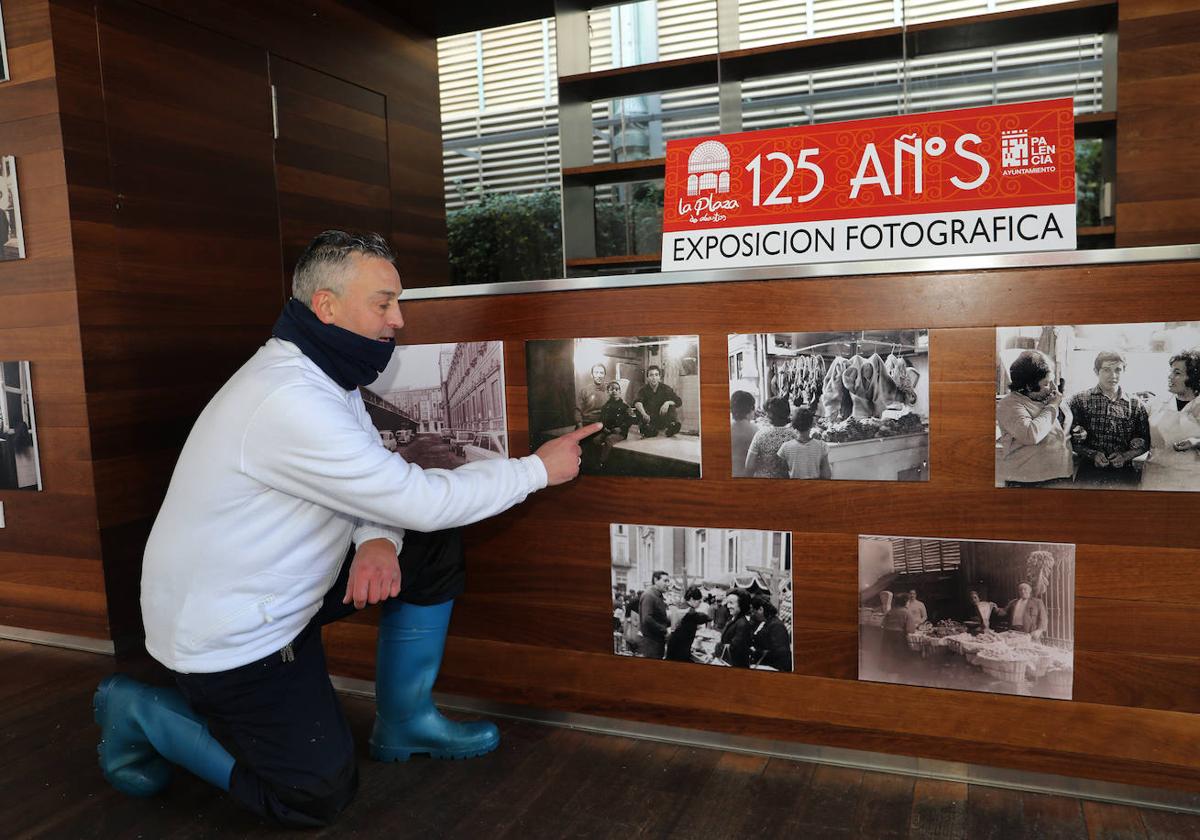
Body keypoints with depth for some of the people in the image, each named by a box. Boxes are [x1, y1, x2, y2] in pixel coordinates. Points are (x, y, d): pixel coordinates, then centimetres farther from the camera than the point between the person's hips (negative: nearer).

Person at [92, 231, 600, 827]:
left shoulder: (325, 374, 0)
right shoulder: (288, 400, -31)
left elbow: (380, 484, 4)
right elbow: (419, 499, -29)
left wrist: (377, 540, -20)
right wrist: (537, 469, -18)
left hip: (280, 588, 9)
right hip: (225, 634, -9)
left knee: (434, 550, 0)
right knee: (320, 796, -3)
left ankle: (403, 723, 15)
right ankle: (144, 712, 12)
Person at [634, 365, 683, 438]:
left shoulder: (666, 388, 1)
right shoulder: (644, 390, -3)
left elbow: (679, 402, -5)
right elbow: (637, 402, -24)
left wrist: (668, 403, -27)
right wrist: (644, 414, -45)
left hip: (663, 421, 1)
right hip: (649, 420, -1)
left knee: (671, 406, -20)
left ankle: (670, 428, -42)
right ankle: (648, 428, -48)